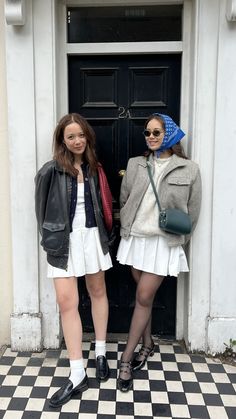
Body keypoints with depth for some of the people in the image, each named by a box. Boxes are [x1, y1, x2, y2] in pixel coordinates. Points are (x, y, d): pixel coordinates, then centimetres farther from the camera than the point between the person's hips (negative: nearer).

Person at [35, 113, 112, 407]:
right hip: (64, 241, -3)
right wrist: (50, 238, 0)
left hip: (92, 237, 3)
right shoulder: (50, 171, -6)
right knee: (67, 302, -5)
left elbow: (102, 204, 7)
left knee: (97, 292, 14)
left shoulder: (94, 168, 3)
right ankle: (77, 374, 6)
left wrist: (104, 234, -2)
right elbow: (42, 209, 0)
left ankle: (100, 352, 34)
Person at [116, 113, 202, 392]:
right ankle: (147, 344, 35)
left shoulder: (189, 170, -4)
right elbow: (123, 200, 10)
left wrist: (179, 239, 4)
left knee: (143, 298, -2)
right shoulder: (135, 164, 4)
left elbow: (192, 213, 1)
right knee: (144, 296, 13)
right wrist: (127, 229, 9)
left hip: (164, 242, -3)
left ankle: (126, 359, 12)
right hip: (135, 239, 3)